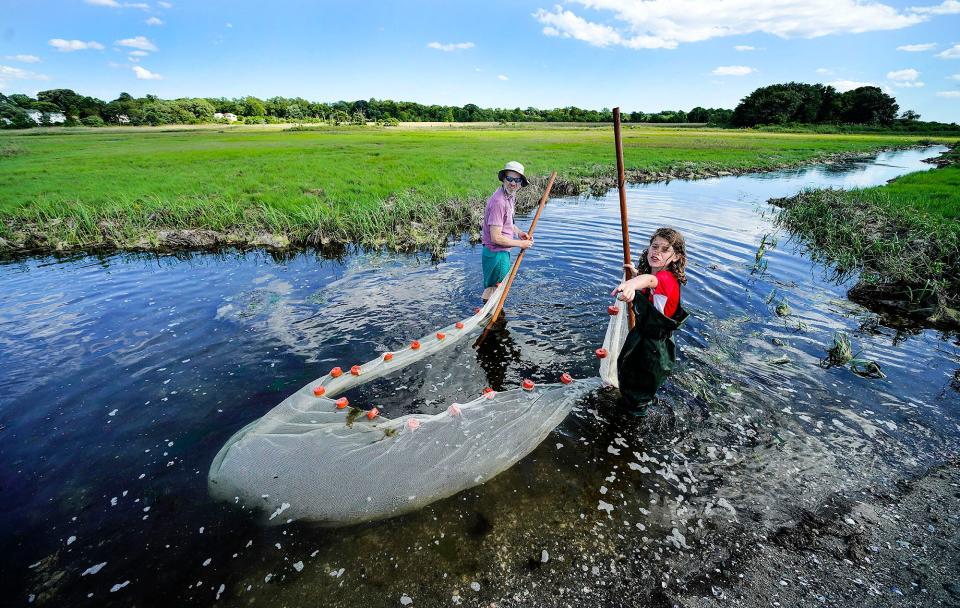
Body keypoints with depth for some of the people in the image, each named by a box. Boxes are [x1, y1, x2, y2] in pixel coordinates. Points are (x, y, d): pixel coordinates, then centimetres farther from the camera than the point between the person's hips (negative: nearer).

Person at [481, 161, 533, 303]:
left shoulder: (509, 196, 5)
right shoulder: (499, 202, -27)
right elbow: (496, 237, -28)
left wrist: (519, 232, 6)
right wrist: (520, 244, -17)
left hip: (502, 252, 10)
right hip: (496, 254, -10)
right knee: (494, 291, 5)